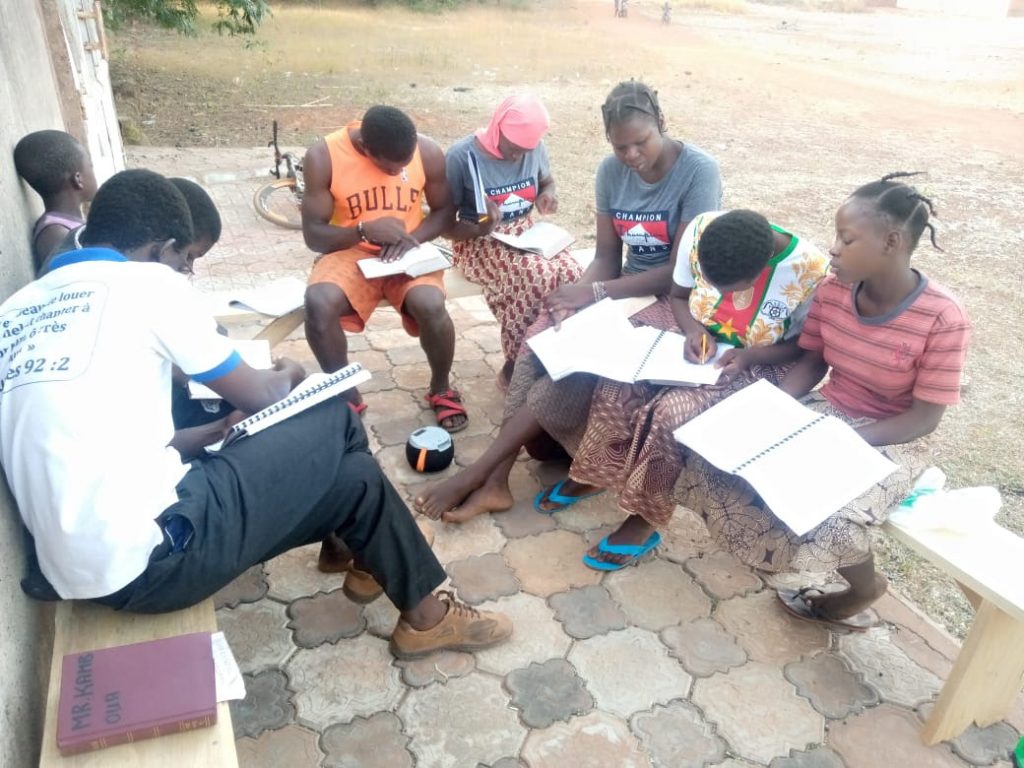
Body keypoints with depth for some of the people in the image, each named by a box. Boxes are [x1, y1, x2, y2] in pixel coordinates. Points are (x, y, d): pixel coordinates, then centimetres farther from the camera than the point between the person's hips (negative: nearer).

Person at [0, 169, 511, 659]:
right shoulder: (145, 282, -7)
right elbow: (258, 396, 3)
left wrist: (223, 429, 19)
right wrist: (289, 374, 25)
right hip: (152, 554, -8)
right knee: (334, 421, 9)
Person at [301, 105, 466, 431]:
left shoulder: (428, 152, -10)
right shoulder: (323, 157, -15)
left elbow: (446, 211, 3)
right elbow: (313, 234, -11)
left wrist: (412, 238, -17)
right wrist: (365, 230, -29)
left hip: (407, 253, 1)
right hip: (350, 252, 0)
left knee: (431, 305, -31)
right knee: (318, 304, -32)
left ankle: (441, 388, -2)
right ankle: (346, 395, -8)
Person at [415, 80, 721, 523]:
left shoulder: (698, 170, -16)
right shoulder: (611, 171, 0)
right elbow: (606, 255, 2)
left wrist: (594, 292, -22)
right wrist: (578, 295, -20)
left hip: (674, 299, -5)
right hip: (623, 286, 5)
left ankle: (476, 473, -18)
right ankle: (495, 482, -20)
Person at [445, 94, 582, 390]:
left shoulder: (535, 148, -1)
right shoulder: (462, 155, -15)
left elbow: (546, 180, 21)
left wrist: (549, 195, -4)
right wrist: (480, 229, -29)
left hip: (525, 234, 5)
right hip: (479, 242, -5)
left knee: (572, 272, -25)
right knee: (533, 276, -33)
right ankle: (515, 366, -15)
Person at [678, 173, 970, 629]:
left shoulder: (942, 319, -22)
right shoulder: (832, 290, -8)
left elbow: (924, 418, -18)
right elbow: (811, 363, 4)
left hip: (890, 441, -5)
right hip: (824, 411, 5)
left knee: (830, 523, -30)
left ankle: (864, 587, 9)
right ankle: (780, 547, 10)